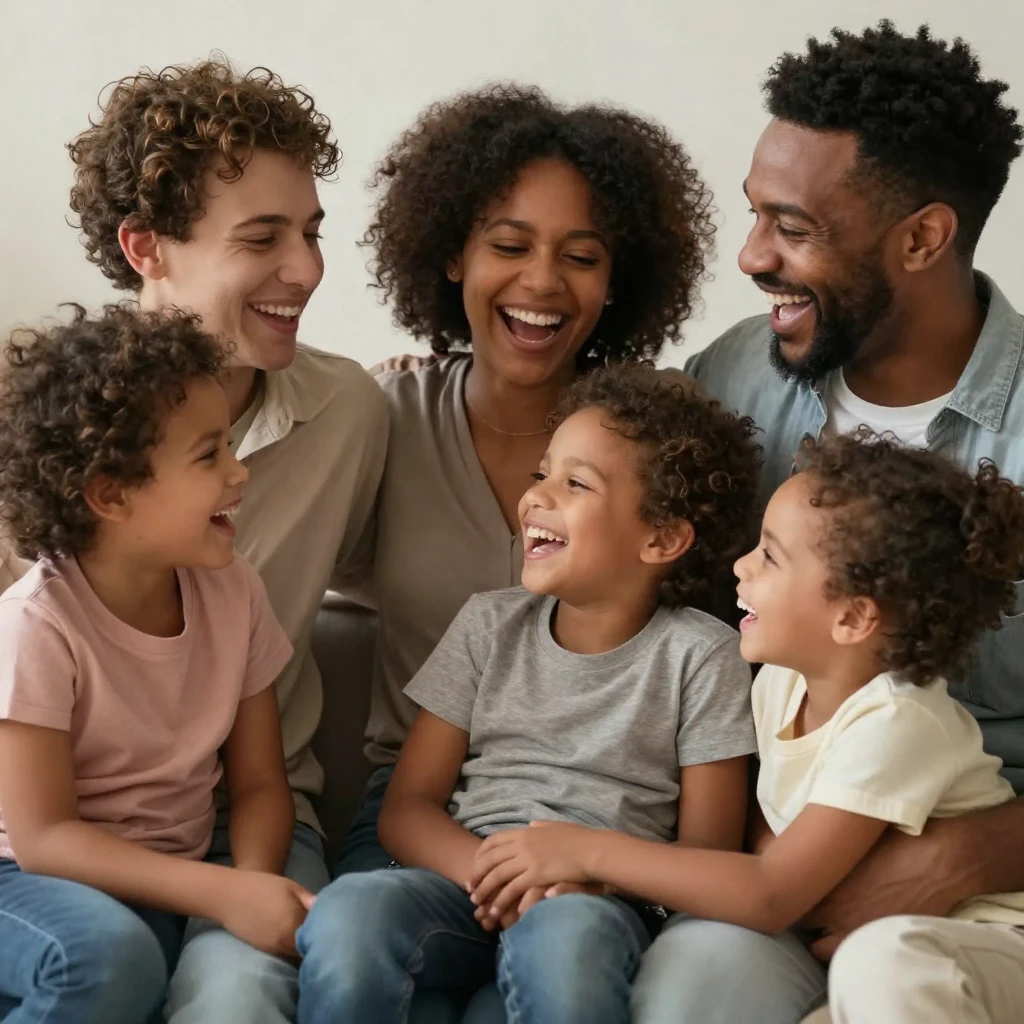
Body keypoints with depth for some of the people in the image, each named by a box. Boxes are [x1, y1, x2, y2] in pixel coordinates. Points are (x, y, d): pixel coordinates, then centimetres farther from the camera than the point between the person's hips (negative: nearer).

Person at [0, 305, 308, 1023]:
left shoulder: (233, 593, -4)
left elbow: (259, 784, 1)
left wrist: (255, 884, -22)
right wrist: (224, 894, -31)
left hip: (166, 882, 5)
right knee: (110, 957, -37)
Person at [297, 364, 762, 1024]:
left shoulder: (700, 655, 4)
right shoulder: (490, 624, 13)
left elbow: (707, 854, 2)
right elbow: (407, 808, 8)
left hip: (599, 902, -3)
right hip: (466, 879, 3)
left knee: (563, 934, -39)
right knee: (350, 910, -30)